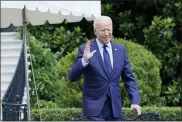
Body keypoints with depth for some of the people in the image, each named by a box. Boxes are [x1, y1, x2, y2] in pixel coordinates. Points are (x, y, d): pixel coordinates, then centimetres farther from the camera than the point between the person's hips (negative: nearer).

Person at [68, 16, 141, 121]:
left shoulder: (120, 49, 7)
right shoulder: (86, 49, -5)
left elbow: (129, 78, 10)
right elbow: (72, 77, -8)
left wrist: (135, 101, -3)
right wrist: (84, 60, -25)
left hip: (115, 106, 4)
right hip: (95, 106, -4)